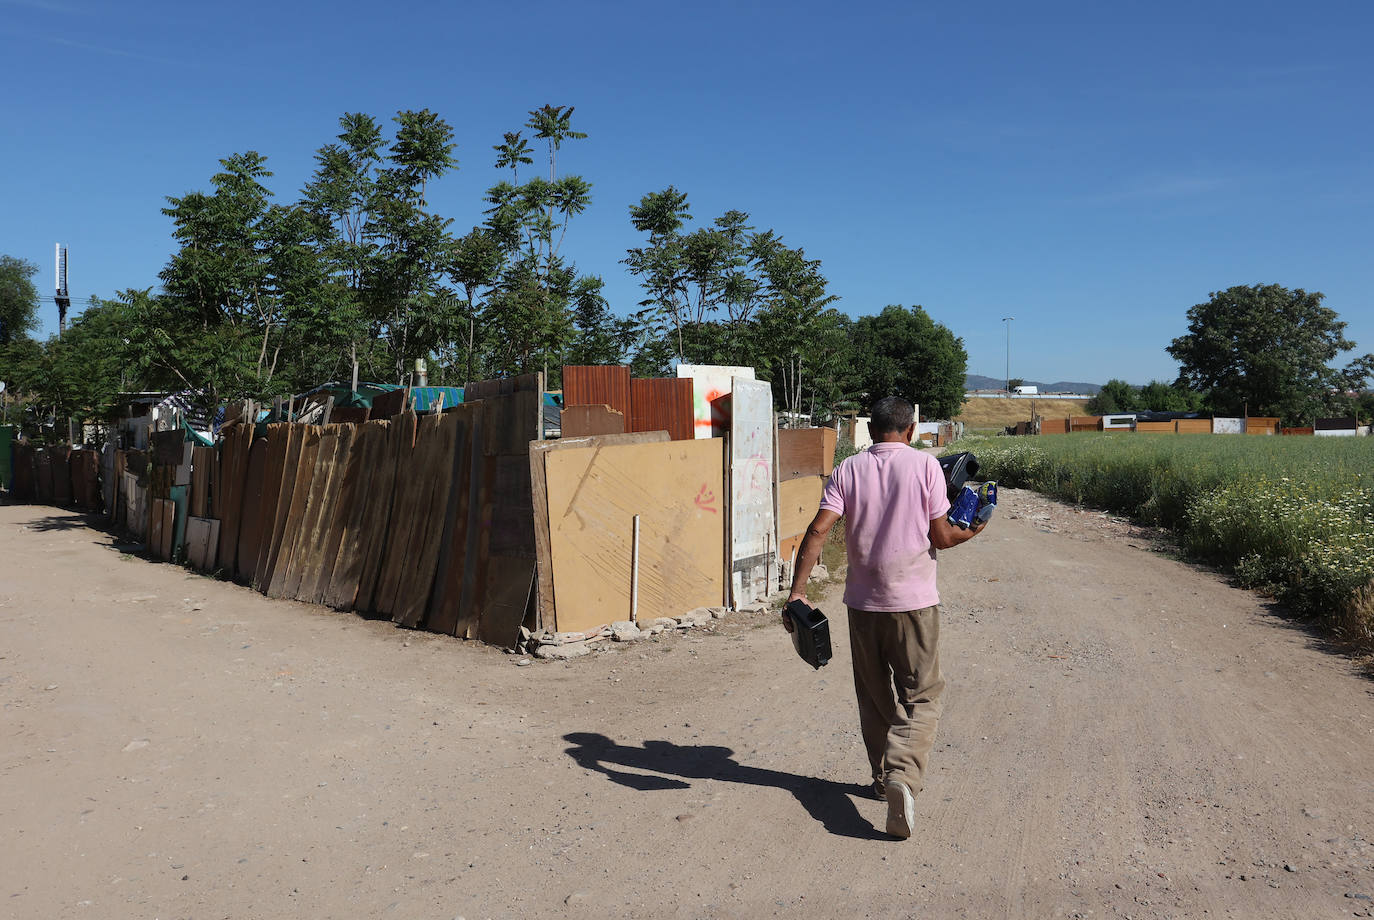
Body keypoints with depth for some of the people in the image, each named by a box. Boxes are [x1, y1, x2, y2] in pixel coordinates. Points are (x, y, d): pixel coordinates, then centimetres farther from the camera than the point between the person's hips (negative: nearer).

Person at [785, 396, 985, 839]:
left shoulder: (848, 469, 0)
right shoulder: (925, 464, -5)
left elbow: (818, 529, -10)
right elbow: (941, 537, -6)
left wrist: (796, 591, -10)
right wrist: (971, 532, 16)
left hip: (863, 602, 3)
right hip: (914, 601, -2)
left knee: (874, 695, 18)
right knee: (921, 696, 7)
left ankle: (883, 778, 30)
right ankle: (902, 775, -13)